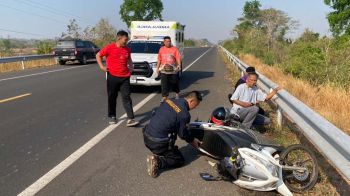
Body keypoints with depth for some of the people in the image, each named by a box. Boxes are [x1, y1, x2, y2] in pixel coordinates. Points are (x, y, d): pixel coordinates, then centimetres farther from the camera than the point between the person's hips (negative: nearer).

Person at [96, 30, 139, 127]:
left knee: (126, 97, -4)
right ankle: (112, 116, 25)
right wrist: (102, 66, -4)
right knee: (112, 98, 9)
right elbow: (98, 55, 5)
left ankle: (130, 119, -7)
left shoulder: (127, 49, 6)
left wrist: (131, 66, 10)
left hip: (125, 77, 2)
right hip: (112, 77, -2)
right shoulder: (109, 48, -6)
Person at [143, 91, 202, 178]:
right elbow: (182, 134, -8)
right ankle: (158, 162, -10)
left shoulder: (169, 100, 5)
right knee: (180, 160, 11)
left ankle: (157, 155, 9)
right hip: (159, 143, -8)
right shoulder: (184, 113, -17)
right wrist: (192, 140, 16)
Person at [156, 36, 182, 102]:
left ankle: (177, 93, 34)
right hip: (163, 70, 1)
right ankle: (164, 97, 4)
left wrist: (179, 65, -22)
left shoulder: (174, 49, 1)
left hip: (173, 70, -1)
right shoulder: (161, 49, 9)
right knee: (164, 84, -2)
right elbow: (159, 60, 12)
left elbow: (178, 58, -7)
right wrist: (157, 68, 9)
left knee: (174, 83, 11)